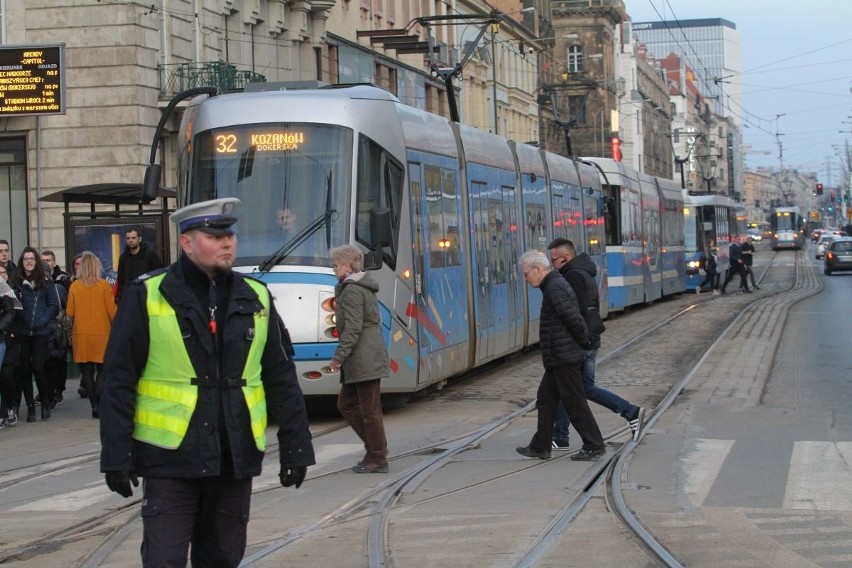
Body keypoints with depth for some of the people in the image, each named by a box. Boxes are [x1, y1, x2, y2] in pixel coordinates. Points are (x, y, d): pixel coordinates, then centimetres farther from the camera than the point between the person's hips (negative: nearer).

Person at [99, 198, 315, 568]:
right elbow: (118, 382, -3)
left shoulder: (256, 299, 8)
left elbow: (282, 381, 11)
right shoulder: (147, 298, -3)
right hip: (170, 458, -4)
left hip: (236, 460, 4)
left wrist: (295, 449, 8)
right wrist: (116, 457, -7)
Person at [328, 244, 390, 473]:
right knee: (346, 403, 16)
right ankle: (375, 447, 17)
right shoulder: (364, 287, 17)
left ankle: (378, 459, 3)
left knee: (369, 409, -4)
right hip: (364, 360, 11)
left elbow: (353, 328, -20)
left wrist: (338, 356, -19)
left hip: (364, 360, -11)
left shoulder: (352, 291, -14)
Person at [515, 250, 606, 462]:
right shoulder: (556, 284, 15)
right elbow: (574, 319, 20)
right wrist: (584, 343, 17)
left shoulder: (555, 288, -18)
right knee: (545, 398, 14)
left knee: (575, 402, -4)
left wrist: (585, 343, -9)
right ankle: (540, 447, 19)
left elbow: (574, 319, -21)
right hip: (558, 359, 11)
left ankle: (594, 446, 3)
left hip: (564, 358, -11)